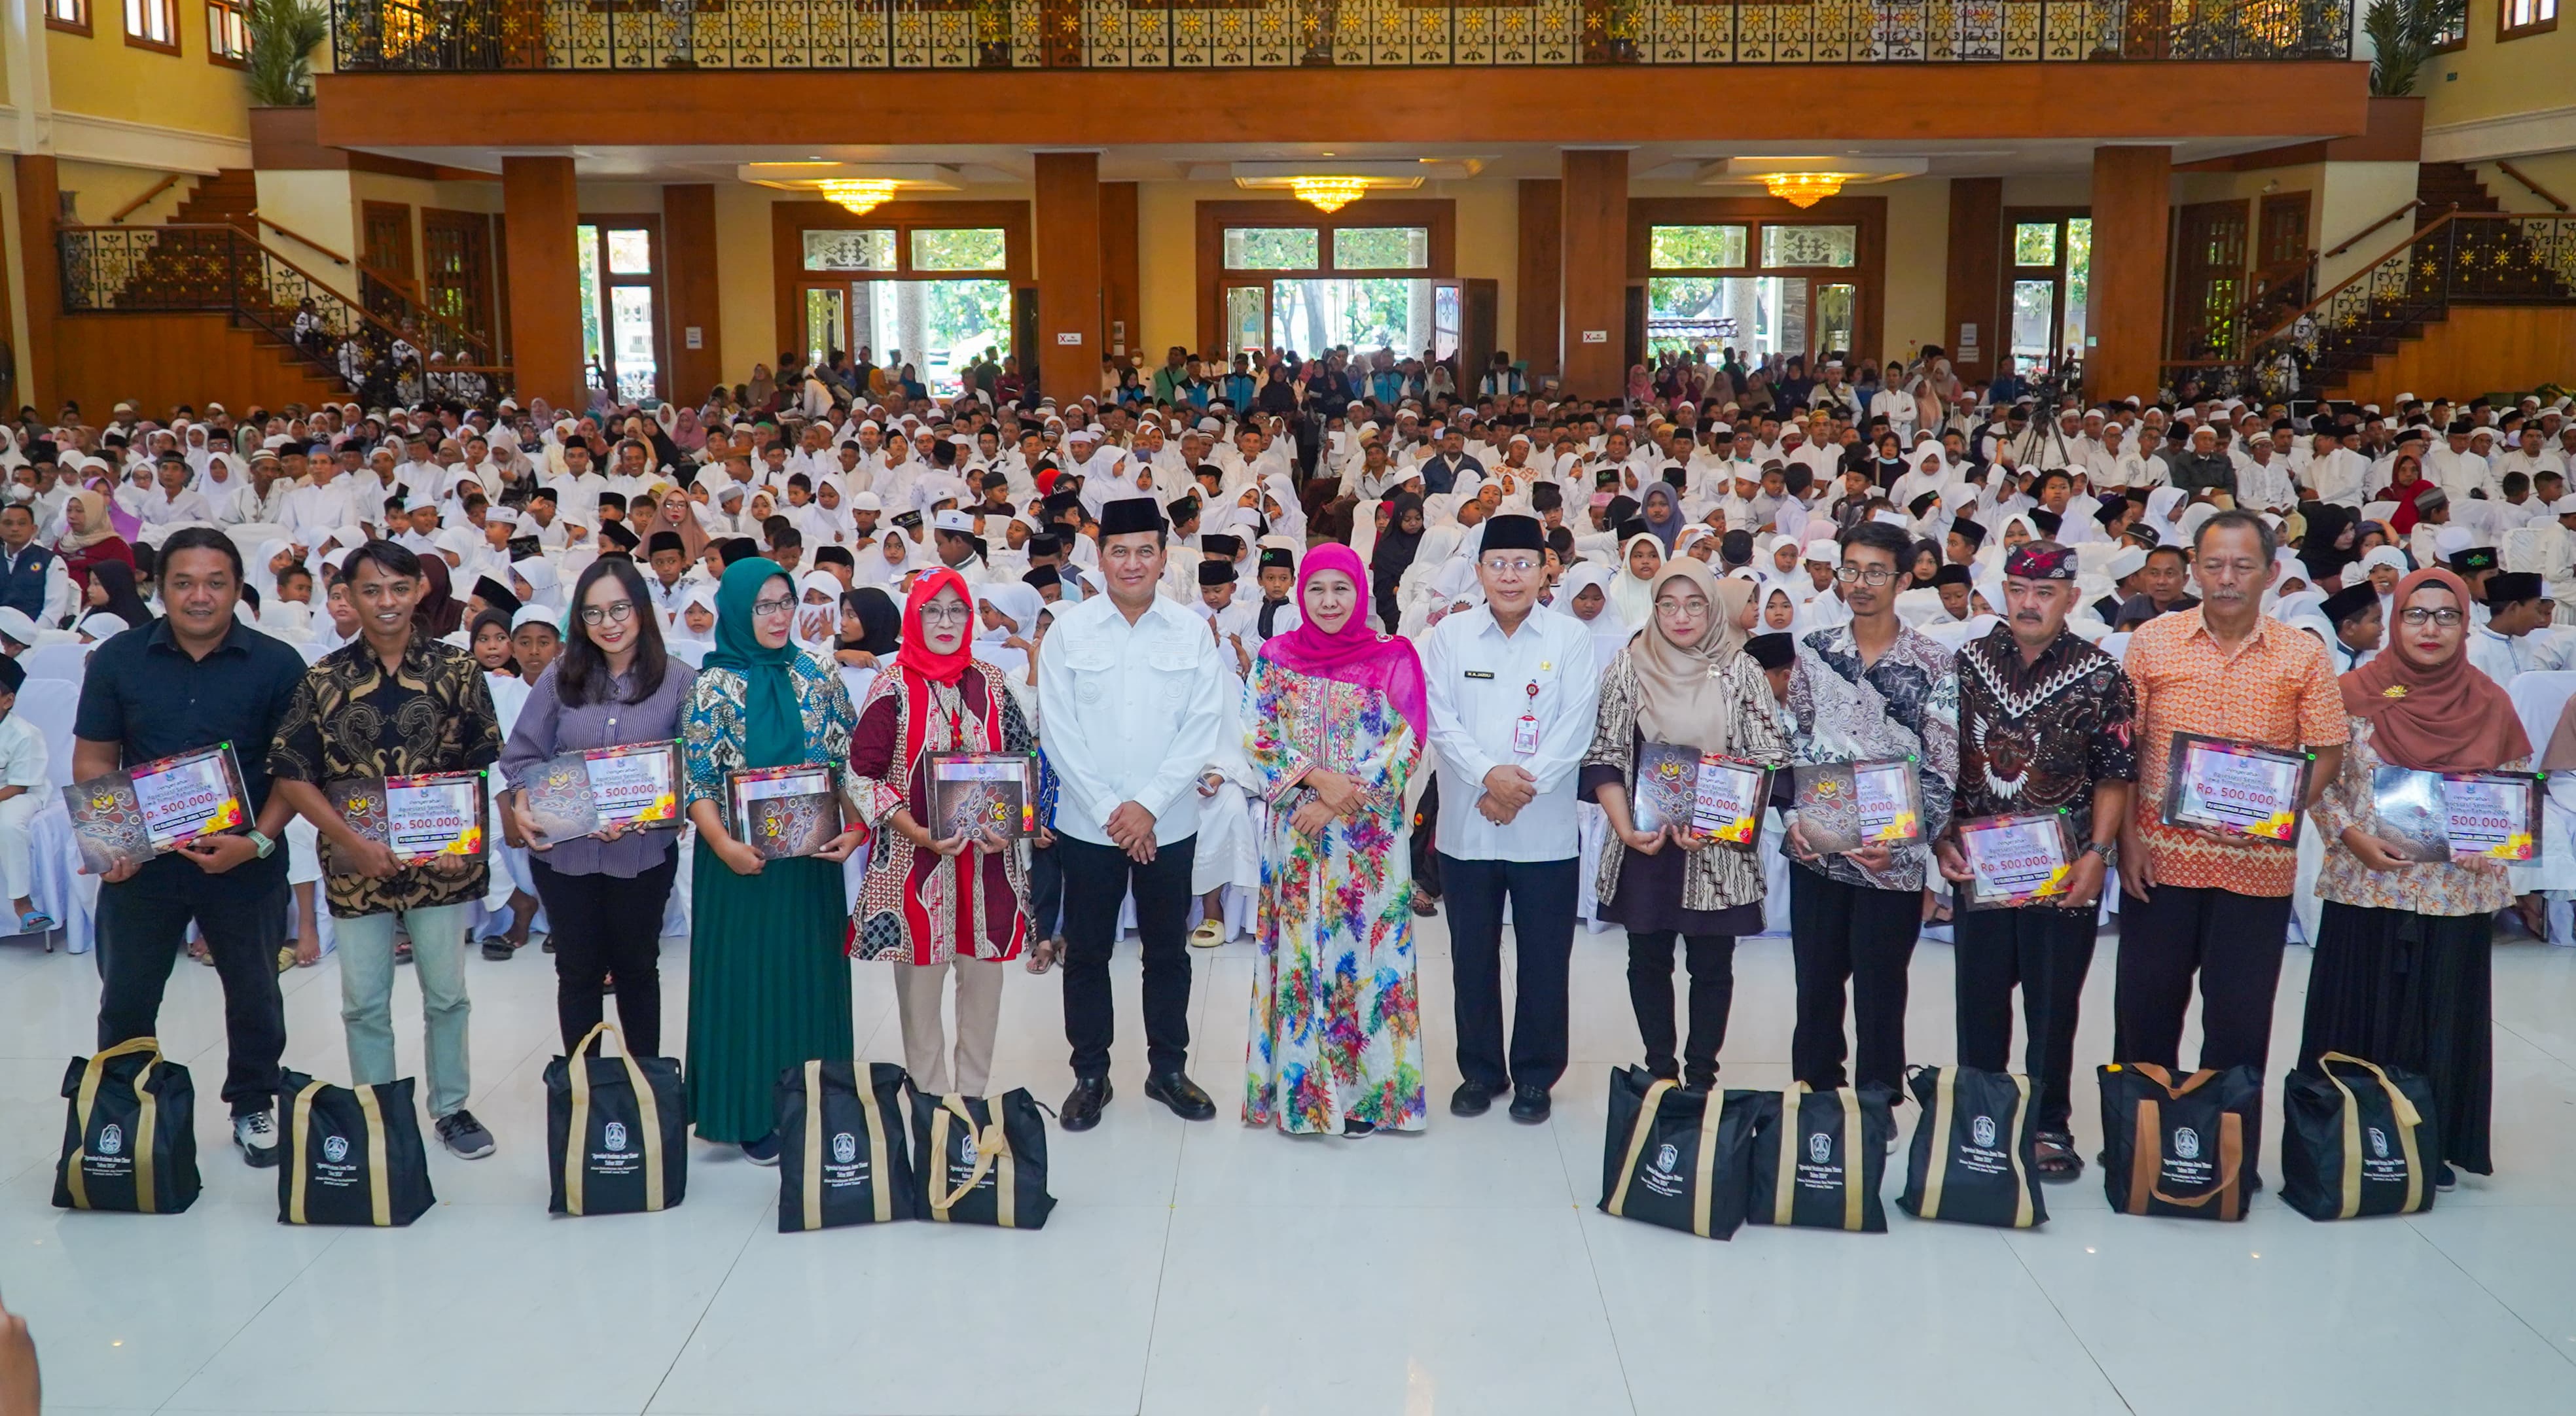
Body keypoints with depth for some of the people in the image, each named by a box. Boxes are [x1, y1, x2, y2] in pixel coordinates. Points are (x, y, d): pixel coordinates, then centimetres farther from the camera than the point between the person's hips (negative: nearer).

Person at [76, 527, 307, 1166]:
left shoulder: (277, 665, -7)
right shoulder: (118, 659, -2)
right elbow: (93, 760, 2)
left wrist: (258, 842, -18)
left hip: (246, 864, -1)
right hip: (140, 862, 1)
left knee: (254, 994, 13)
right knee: (125, 998, 12)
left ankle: (253, 1107, 32)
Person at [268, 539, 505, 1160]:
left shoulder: (458, 670, -1)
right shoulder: (323, 680, -1)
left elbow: (485, 765, 2)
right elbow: (291, 772, -3)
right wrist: (355, 843, -12)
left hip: (441, 865, 0)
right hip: (356, 868, 0)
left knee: (446, 993, 9)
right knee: (364, 1003, 9)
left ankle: (452, 1108, 24)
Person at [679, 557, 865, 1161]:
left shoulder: (820, 675, 5)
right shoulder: (713, 685, -4)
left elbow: (849, 762, 6)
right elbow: (696, 780, -7)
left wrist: (854, 827, -7)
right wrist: (723, 845, -20)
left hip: (813, 857, 3)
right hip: (741, 860, -3)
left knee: (811, 971, 9)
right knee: (747, 974, 4)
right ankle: (752, 1115, 15)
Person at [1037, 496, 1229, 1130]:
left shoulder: (1193, 632, -1)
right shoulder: (1068, 630, -3)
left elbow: (1203, 729, -4)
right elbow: (1059, 730, -6)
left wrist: (1148, 804, -12)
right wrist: (1108, 810, -11)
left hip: (1168, 824, 1)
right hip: (1088, 823, 0)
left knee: (1168, 951, 11)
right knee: (1087, 952, 8)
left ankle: (1168, 1069, 26)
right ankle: (1090, 1073, 22)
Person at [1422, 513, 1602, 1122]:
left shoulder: (1571, 638, -1)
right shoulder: (1450, 635, 2)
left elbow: (1576, 728, -6)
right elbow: (1439, 718, -5)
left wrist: (1524, 785, -15)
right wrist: (1489, 773, -18)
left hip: (1545, 828, -1)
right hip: (1467, 825, 1)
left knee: (1544, 958, 6)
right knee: (1472, 956, 10)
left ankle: (1535, 1076, 21)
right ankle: (1480, 1070, 25)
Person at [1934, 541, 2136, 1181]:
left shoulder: (2100, 676, -2)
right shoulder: (1968, 663, 4)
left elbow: (2116, 774, -2)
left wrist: (2097, 853, -11)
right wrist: (1942, 839, -1)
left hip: (2064, 872, -2)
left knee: (2053, 1007, 6)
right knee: (1979, 1002, 9)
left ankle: (2050, 1127, 20)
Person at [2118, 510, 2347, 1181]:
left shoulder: (2303, 655, 0)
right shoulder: (2153, 641, 1)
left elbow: (2325, 754, 1)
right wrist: (2126, 837, -3)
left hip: (2257, 863, 0)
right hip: (2160, 856, 1)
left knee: (2239, 1019, 8)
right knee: (2145, 1005, 9)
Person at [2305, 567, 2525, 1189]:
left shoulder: (2491, 703, 3)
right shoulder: (2355, 693, -2)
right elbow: (2319, 783, 1)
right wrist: (2353, 836, -14)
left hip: (2457, 897, 1)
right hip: (2366, 891, -1)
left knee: (2442, 1017, 8)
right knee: (2360, 1019, 4)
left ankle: (2436, 1144, 22)